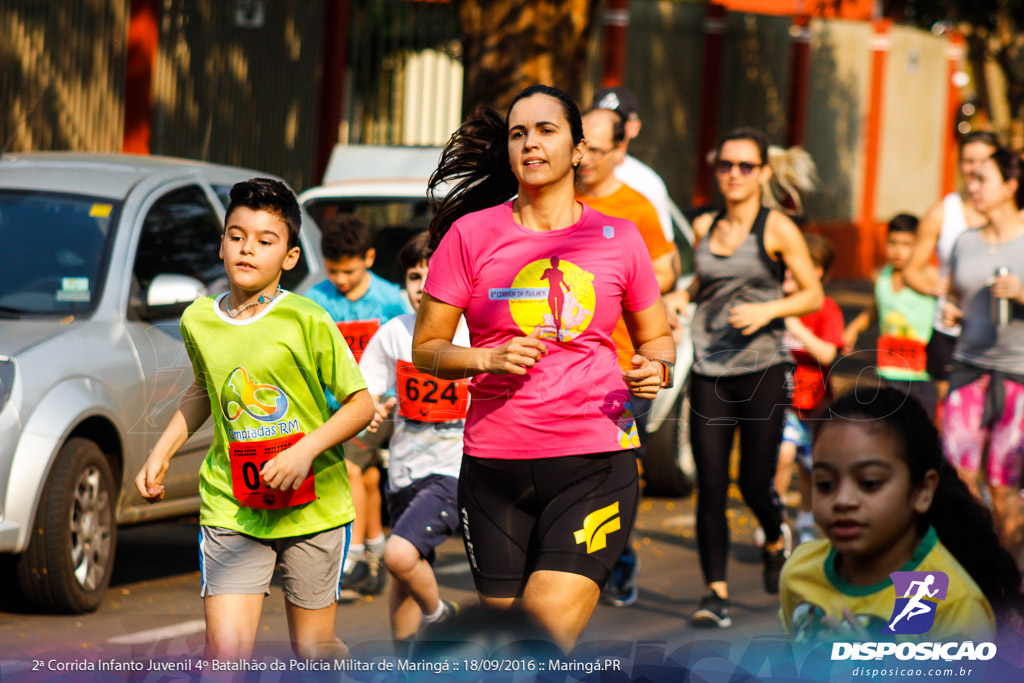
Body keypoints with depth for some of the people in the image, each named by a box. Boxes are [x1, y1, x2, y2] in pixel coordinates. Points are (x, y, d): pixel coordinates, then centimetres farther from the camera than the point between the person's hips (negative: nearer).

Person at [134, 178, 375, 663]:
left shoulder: (305, 321, -10)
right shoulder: (198, 321, 3)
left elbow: (361, 404, -6)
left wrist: (307, 449, -20)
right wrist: (162, 451, 16)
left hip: (312, 506, -2)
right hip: (230, 508, 2)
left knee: (313, 650, 11)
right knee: (225, 650, -15)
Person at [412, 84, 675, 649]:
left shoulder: (618, 238, 6)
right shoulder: (471, 235, 3)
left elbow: (656, 338, 18)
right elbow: (425, 350, 5)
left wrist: (656, 369, -5)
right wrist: (488, 359, -14)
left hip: (595, 461, -1)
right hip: (494, 463, 1)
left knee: (547, 634, -18)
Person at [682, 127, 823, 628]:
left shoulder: (776, 228, -2)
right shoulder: (704, 227, 10)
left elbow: (814, 295, -1)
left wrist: (768, 309, -15)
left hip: (763, 368, -3)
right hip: (709, 374, 3)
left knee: (755, 484, -1)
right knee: (710, 487, -5)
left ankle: (775, 541, 33)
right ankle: (716, 592, 0)